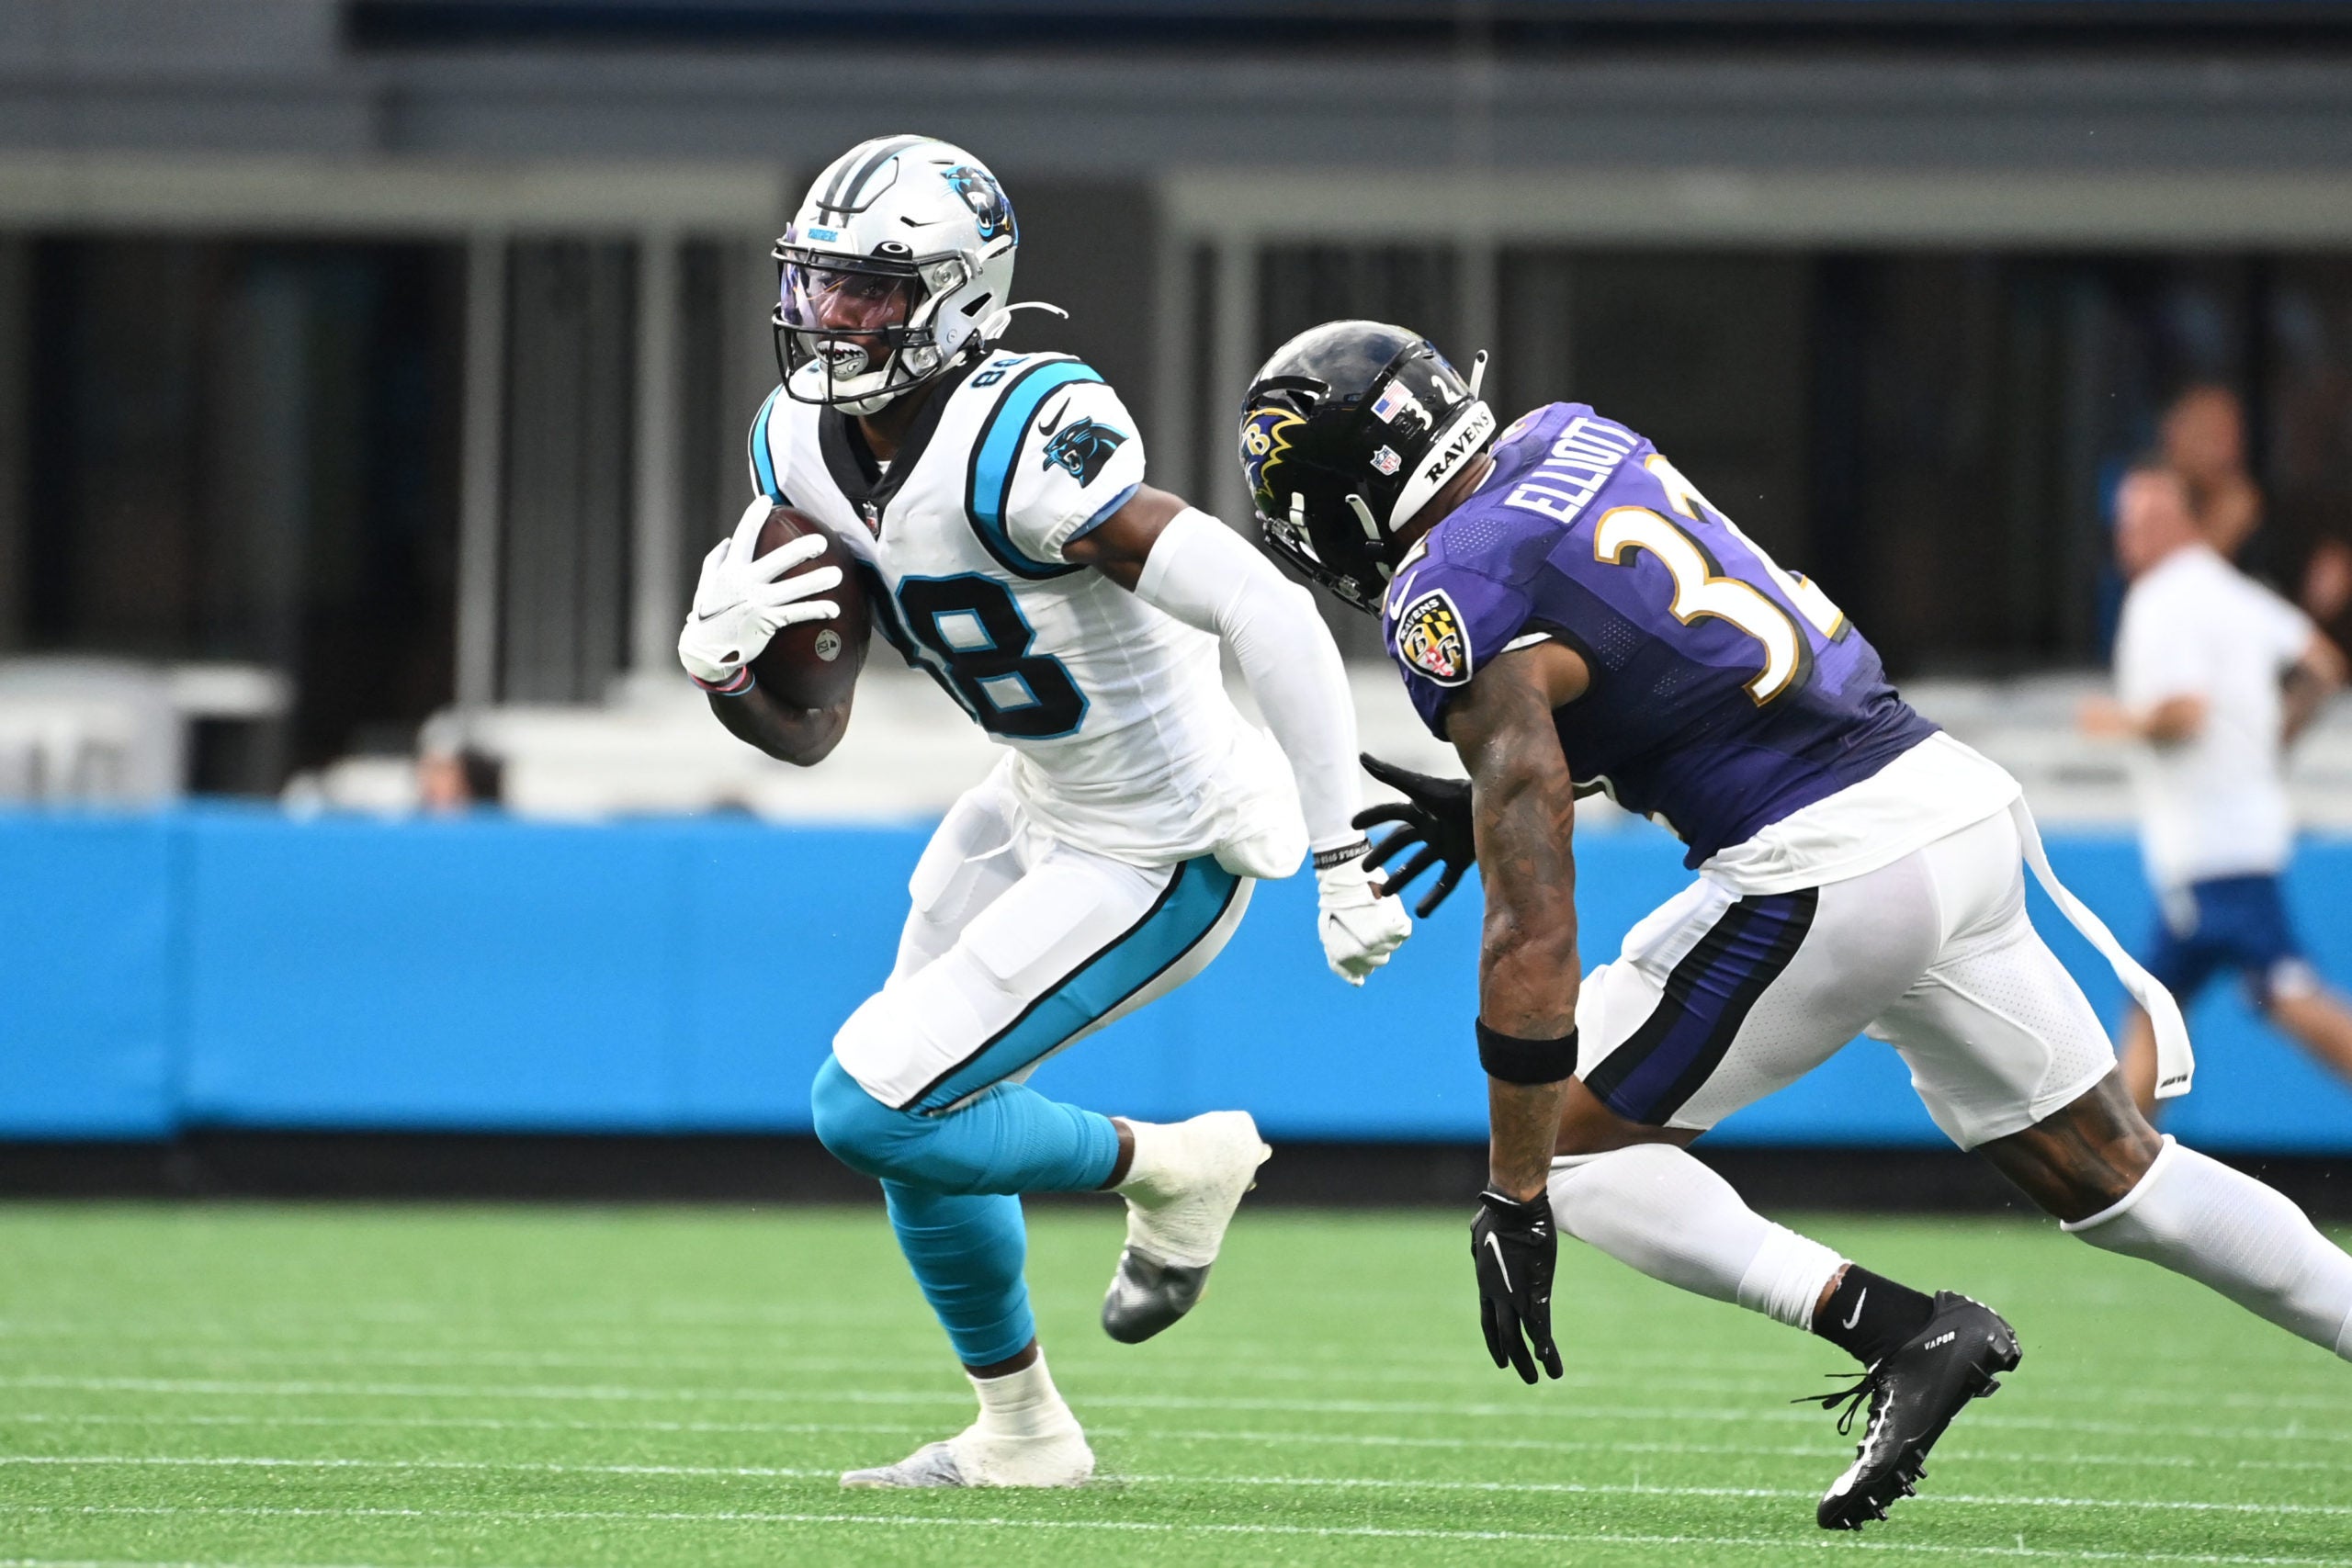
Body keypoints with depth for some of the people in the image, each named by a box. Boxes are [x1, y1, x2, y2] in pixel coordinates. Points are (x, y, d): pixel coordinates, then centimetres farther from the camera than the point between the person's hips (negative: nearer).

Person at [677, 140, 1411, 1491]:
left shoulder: (1015, 449, -31)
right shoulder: (804, 445, -3)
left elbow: (1271, 616, -33)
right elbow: (810, 735, 5)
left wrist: (1341, 863, -30)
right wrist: (720, 664, -18)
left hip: (1156, 860, -9)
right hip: (1037, 809, 9)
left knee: (873, 1112, -11)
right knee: (908, 1113, 18)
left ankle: (1165, 1171, 12)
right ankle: (1020, 1434, 37)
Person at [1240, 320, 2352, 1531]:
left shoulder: (1465, 611, -13)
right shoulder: (1565, 437, 11)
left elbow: (1532, 935, -16)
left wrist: (1513, 1204, -13)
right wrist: (1489, 806, 29)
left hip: (1825, 873, -8)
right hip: (1959, 800, 9)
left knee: (1567, 1143, 2)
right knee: (2106, 1170, 19)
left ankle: (1900, 1327, -10)